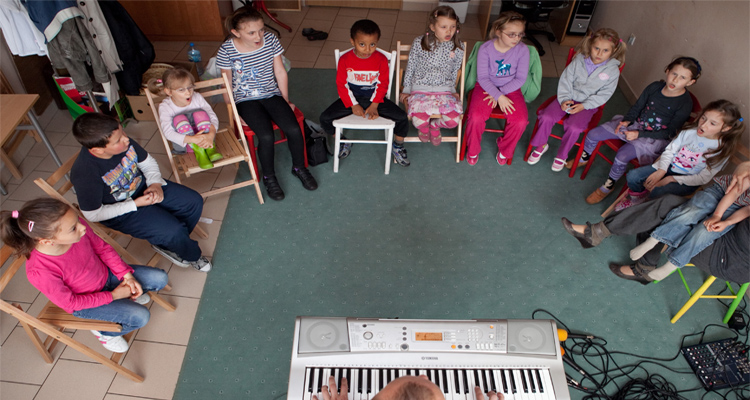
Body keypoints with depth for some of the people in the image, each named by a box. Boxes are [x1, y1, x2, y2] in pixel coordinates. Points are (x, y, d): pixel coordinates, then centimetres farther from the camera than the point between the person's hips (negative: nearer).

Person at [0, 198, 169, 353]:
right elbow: (70, 303, -21)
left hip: (106, 274, 5)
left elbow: (102, 248, -6)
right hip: (83, 302, -5)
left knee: (160, 278, -2)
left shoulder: (77, 227, -27)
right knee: (140, 316, -16)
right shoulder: (40, 271, -37)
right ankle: (105, 331, 14)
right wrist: (112, 296, -17)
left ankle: (127, 296, 26)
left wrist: (127, 275, -11)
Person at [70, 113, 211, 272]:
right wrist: (136, 204, -23)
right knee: (173, 230, -22)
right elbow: (93, 215, -20)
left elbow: (147, 162, 3)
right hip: (120, 212, -6)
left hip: (143, 186, 6)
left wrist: (156, 183, -15)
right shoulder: (84, 174, -33)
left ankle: (166, 243, 19)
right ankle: (192, 255, 14)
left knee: (195, 201, -1)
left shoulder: (124, 142, -18)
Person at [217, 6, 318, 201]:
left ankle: (299, 167, 10)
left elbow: (280, 72, 1)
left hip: (272, 94, 3)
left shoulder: (271, 40, -9)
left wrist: (286, 101, 5)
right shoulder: (227, 50, -15)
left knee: (294, 129, -19)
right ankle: (269, 177, 2)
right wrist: (232, 112, -4)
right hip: (246, 100, -3)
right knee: (266, 136, -25)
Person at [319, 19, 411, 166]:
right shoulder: (345, 59, -11)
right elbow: (341, 85, -6)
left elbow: (383, 84, -4)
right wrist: (353, 105, -15)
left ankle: (397, 147, 14)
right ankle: (344, 142, 13)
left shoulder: (381, 59, -9)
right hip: (351, 98, 0)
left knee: (402, 118, -18)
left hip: (374, 98, 0)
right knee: (325, 118, -17)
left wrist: (374, 105, -15)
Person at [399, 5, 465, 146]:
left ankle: (435, 125, 17)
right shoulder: (419, 43, -5)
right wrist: (406, 90, 11)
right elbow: (410, 67, 7)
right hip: (420, 89, -1)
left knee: (453, 120, -23)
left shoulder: (458, 48, 0)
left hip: (445, 91, 2)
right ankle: (424, 127, 17)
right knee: (419, 121, -27)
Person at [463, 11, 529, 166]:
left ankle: (504, 150, 7)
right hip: (486, 87, -1)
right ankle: (473, 151, 2)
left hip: (511, 89, 1)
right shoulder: (485, 48, -13)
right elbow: (482, 77, -12)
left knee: (521, 121, -24)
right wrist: (499, 97, -23)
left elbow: (520, 78, -7)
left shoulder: (522, 50, -9)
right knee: (476, 117, -28)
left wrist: (499, 93, -17)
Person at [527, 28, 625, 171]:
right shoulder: (579, 60, -7)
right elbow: (565, 80, -2)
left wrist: (584, 106, -17)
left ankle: (562, 156, -1)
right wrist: (564, 99, -15)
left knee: (574, 128, -26)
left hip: (588, 104, -2)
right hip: (569, 98, 2)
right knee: (547, 117, -20)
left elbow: (604, 95, -7)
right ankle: (541, 146, 6)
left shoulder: (613, 70, -9)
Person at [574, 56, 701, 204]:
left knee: (622, 156, -30)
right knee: (593, 134, -5)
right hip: (635, 124, 6)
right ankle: (583, 159, 27)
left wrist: (638, 134, -21)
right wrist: (627, 120, -13)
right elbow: (636, 108, 7)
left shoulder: (685, 104, -18)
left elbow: (668, 133, -16)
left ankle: (607, 188, -4)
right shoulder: (655, 87, -6)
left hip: (655, 138, -5)